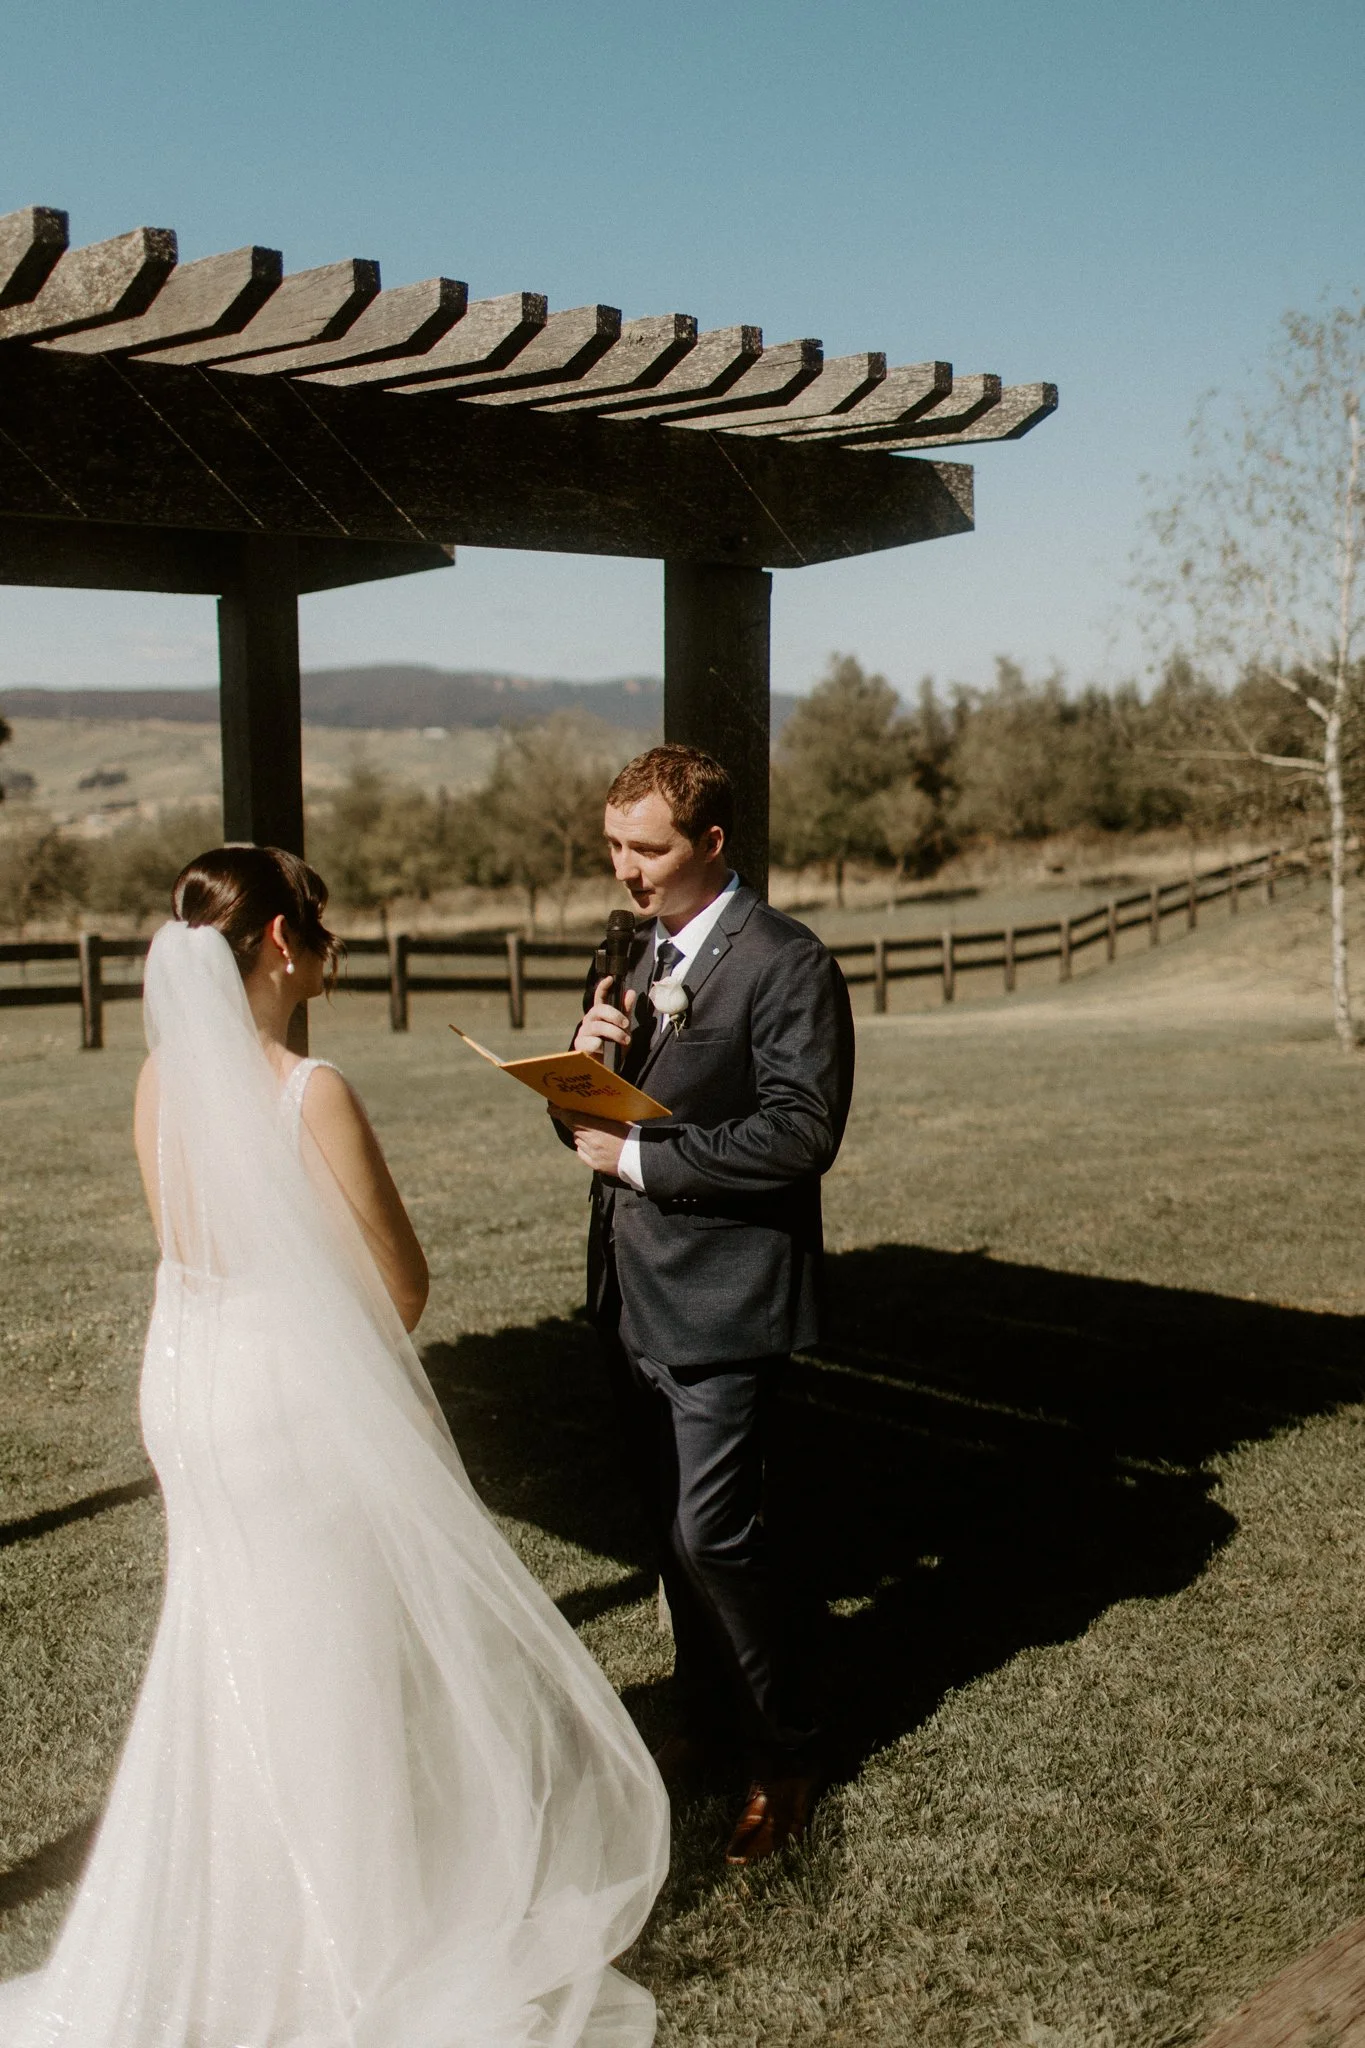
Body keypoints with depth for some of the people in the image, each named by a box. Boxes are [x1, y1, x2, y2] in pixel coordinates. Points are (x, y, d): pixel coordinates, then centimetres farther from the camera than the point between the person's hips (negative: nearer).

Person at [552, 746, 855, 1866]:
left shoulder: (789, 965, -12)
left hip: (724, 1296, -8)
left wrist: (640, 1156, -19)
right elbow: (584, 1117, 14)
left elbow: (801, 1133, -21)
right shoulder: (636, 953, 13)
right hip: (635, 1294, 8)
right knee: (676, 1526, 17)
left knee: (713, 1530, -8)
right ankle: (711, 1718, 36)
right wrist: (587, 1059, -9)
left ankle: (789, 1752, 13)